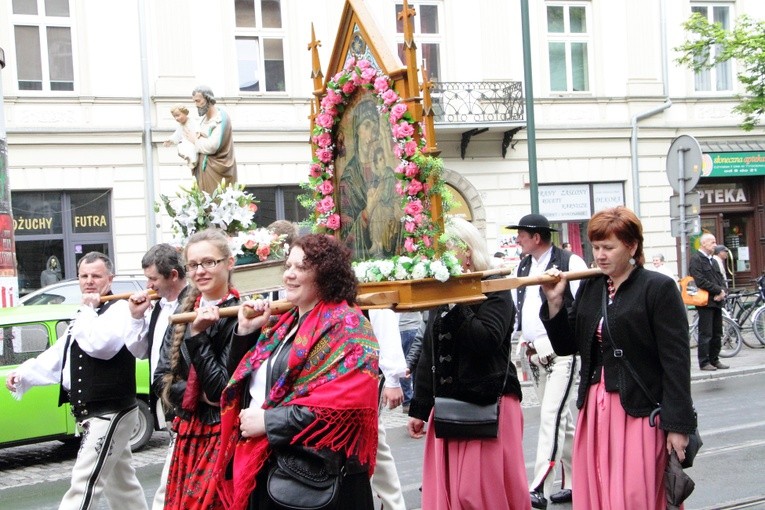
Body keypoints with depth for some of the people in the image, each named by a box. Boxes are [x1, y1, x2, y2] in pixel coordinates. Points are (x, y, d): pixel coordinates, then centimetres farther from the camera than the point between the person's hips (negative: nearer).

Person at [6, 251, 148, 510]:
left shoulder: (121, 309, -12)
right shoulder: (85, 315, 18)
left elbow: (99, 345, -29)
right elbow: (58, 355, 17)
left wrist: (88, 311, -16)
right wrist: (24, 373, 3)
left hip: (110, 413, -10)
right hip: (92, 414, 10)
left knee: (84, 485, -13)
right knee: (121, 483, 18)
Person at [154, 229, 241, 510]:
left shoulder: (238, 316, -12)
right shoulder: (183, 315, 9)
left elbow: (223, 389, -15)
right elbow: (162, 377, 7)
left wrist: (197, 335, -19)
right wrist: (198, 394, -10)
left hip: (223, 436, -7)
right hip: (187, 434, 7)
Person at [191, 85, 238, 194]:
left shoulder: (221, 118, -11)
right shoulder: (203, 118, 15)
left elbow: (212, 146, -20)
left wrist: (195, 140, -5)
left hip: (217, 170, -8)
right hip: (204, 170, 8)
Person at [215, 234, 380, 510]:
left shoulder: (346, 325, -10)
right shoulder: (285, 323, 15)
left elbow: (344, 401, -24)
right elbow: (243, 383, 22)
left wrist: (269, 421, -20)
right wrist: (245, 332, 6)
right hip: (266, 466, 8)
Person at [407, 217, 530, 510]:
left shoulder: (494, 290, -6)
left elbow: (488, 339, -23)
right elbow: (428, 355, 18)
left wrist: (455, 305, -22)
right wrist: (419, 408, 17)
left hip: (489, 406, -7)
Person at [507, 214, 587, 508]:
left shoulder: (570, 262, -9)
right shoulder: (523, 267, 13)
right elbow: (513, 305, 16)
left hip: (562, 351, -8)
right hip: (533, 352, 8)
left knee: (551, 417, -12)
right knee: (561, 418, 14)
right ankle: (574, 482, 24)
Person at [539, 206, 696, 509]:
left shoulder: (659, 289, -7)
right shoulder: (589, 287, 11)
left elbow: (676, 362, -10)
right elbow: (565, 346, 12)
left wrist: (678, 425, -13)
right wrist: (555, 302, -2)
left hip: (639, 413, -6)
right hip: (593, 410, 6)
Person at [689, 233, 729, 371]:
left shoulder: (712, 260, 19)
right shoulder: (696, 259, -9)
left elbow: (720, 277, 17)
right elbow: (700, 281, -18)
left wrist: (722, 291, -4)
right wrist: (718, 290, -14)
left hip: (717, 301, 8)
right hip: (705, 302, -8)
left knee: (717, 333, 10)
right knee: (706, 334, -5)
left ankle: (714, 360, 18)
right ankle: (704, 362, 0)